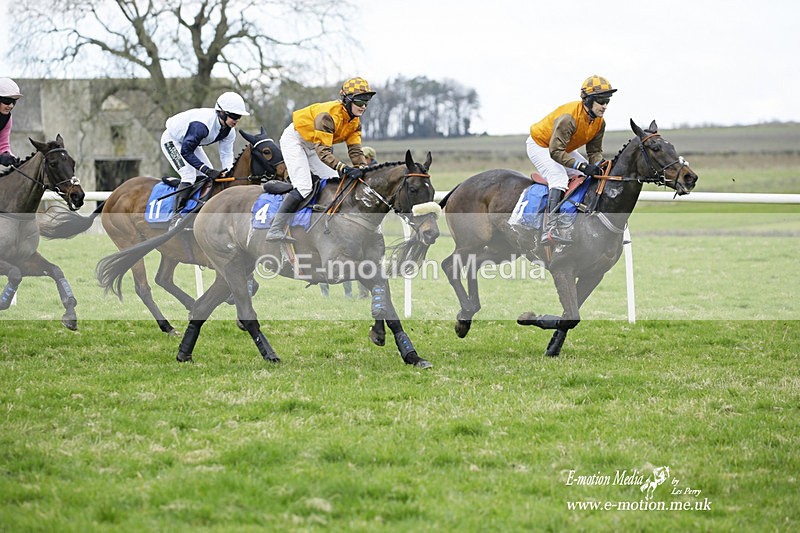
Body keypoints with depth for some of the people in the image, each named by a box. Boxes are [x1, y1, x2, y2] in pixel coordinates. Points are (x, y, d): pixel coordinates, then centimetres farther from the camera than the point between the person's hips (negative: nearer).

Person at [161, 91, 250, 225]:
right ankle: (176, 215, -20)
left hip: (190, 142, 9)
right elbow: (186, 152, -38)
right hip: (172, 141, -9)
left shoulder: (229, 131, -15)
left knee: (209, 177, 2)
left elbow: (226, 154, -11)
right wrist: (207, 170, -43)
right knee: (189, 175, -23)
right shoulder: (202, 124, -41)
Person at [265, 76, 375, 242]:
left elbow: (355, 150, -9)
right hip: (294, 139, -10)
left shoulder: (355, 121, -7)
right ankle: (275, 231, -25)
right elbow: (323, 152, -40)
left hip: (312, 146, 10)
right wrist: (345, 169, -50)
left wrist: (363, 170, -28)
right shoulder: (328, 115, -35)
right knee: (303, 187, -22)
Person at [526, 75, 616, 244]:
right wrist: (582, 166, -45)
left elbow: (595, 150, -2)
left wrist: (597, 166, -25)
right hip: (540, 146, -9)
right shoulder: (568, 117, -37)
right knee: (559, 177, -31)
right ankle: (551, 228, -40)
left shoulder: (599, 122, -10)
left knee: (591, 177, 2)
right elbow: (555, 152, -39)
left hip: (564, 149, 9)